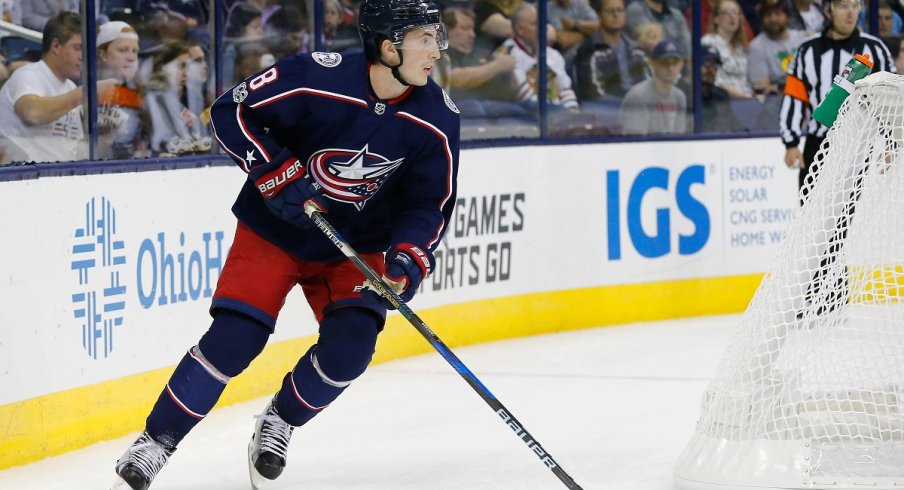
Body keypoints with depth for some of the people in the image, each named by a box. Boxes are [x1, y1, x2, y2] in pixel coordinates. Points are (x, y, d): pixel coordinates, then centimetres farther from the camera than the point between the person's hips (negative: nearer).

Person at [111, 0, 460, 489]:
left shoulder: (437, 118, -15)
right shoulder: (318, 77, -26)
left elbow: (430, 204, -8)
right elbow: (231, 111, -18)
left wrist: (407, 259, -25)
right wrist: (280, 174, -24)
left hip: (356, 246, 3)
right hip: (274, 229, -3)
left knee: (351, 343, -17)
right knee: (233, 339, -14)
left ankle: (279, 422, 11)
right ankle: (155, 441, 1)